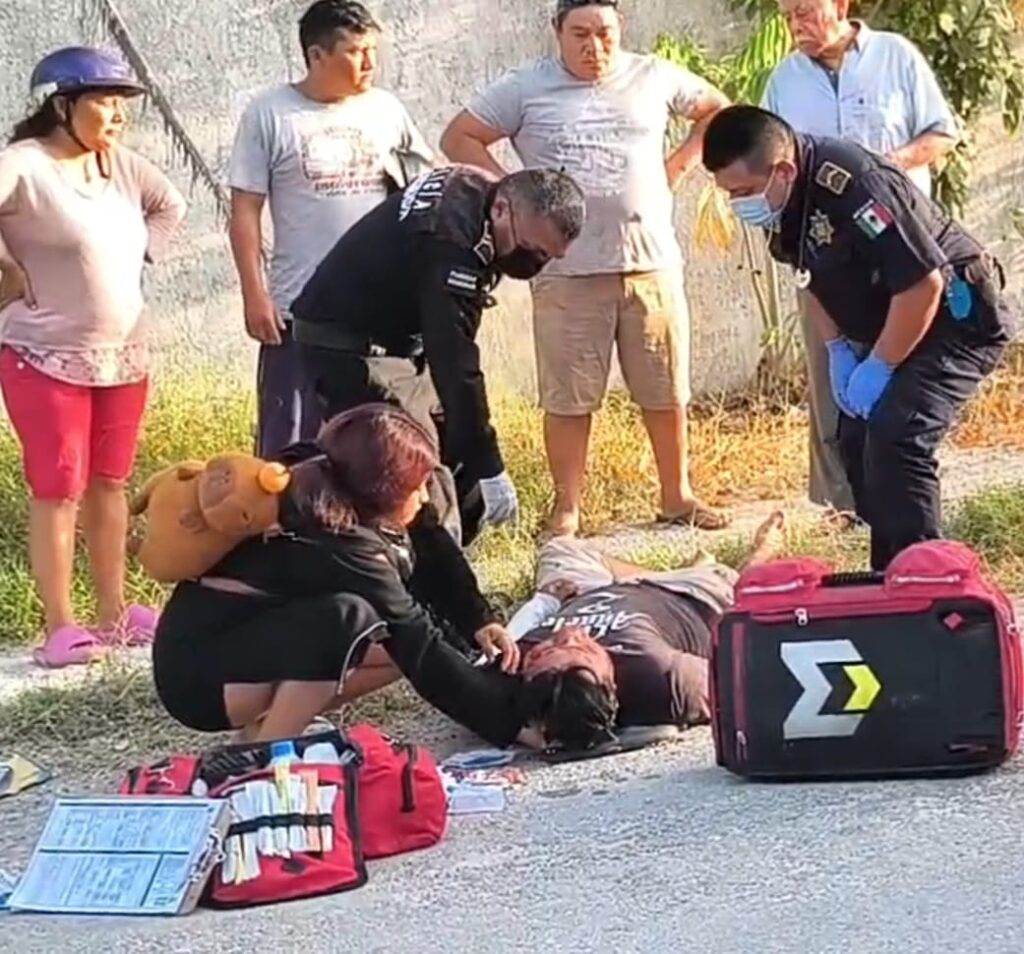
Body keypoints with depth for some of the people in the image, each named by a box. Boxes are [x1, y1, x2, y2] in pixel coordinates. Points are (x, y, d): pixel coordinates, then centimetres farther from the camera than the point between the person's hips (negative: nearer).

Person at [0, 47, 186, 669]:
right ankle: (60, 628, 2)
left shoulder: (122, 165, 6)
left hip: (124, 356, 7)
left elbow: (170, 205, 22)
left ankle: (113, 614, 22)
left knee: (110, 485, 13)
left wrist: (140, 257, 10)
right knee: (59, 491, -3)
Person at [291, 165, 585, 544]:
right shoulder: (451, 236, -31)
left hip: (396, 337, 9)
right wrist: (489, 469, -29)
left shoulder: (474, 189, -3)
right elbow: (454, 362, -32)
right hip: (351, 345, -9)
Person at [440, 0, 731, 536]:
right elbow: (459, 138, 4)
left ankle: (677, 497, 23)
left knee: (666, 391, 9)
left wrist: (678, 167, 8)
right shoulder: (525, 89, 1)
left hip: (652, 263, 2)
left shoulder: (654, 78, 7)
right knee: (568, 398, 1)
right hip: (567, 271, -2)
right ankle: (566, 509, 11)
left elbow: (717, 111, 21)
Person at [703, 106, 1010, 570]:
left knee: (894, 438, -22)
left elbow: (924, 284, -30)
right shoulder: (783, 203, -4)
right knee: (856, 441, 7)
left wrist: (879, 367, -21)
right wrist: (838, 351, 5)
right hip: (891, 325, 10)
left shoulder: (853, 185, -32)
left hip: (957, 317, -10)